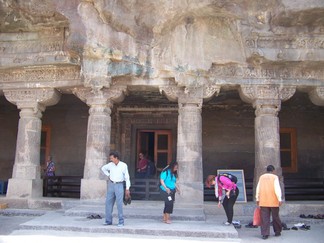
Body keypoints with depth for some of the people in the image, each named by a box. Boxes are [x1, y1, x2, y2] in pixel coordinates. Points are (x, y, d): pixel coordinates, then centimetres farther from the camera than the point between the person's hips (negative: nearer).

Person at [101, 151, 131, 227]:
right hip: (111, 185, 4)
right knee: (108, 203, 3)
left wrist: (127, 189, -9)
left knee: (119, 204, -8)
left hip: (119, 185, -4)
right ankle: (108, 221, 12)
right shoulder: (110, 164, 1)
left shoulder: (124, 165, -10)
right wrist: (108, 175, 11)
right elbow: (103, 168, 22)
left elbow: (127, 177, -7)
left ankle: (121, 222, 1)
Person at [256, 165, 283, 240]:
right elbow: (277, 188, -9)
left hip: (263, 201, 2)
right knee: (275, 217, 13)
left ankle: (265, 234, -4)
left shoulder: (261, 177, 9)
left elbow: (258, 189, 9)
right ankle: (277, 231, 25)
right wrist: (279, 199, -8)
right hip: (273, 201, -2)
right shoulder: (275, 177, -1)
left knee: (265, 218, 1)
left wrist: (257, 199, 15)